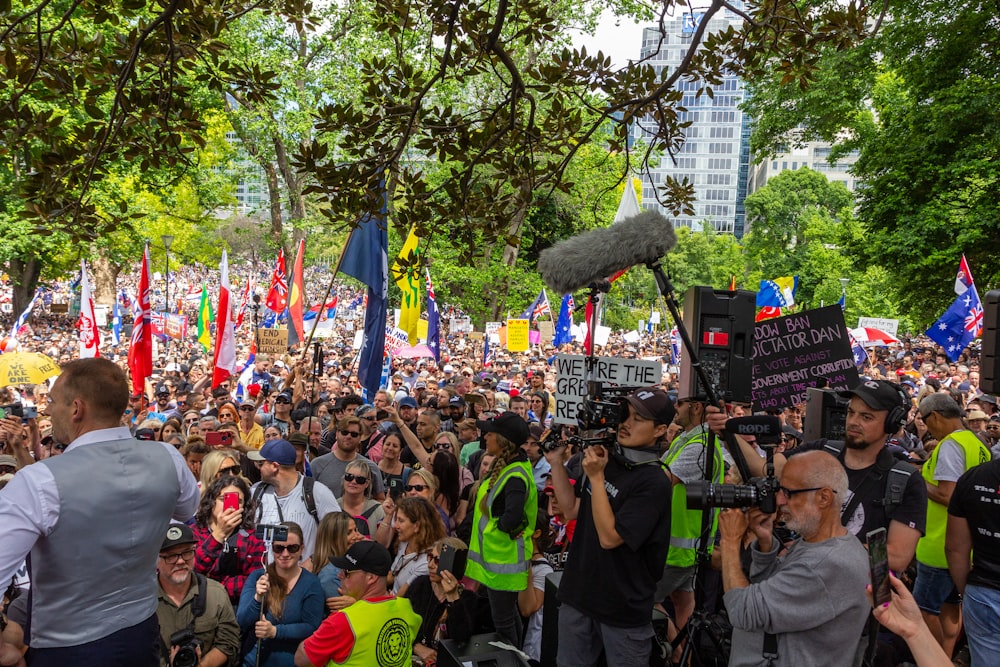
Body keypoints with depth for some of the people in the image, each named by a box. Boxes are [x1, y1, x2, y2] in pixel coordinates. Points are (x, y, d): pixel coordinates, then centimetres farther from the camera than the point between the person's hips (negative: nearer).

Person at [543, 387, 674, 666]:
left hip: (623, 607, -6)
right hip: (578, 594, 6)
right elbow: (571, 510, 5)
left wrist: (596, 477, -24)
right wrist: (556, 462, -4)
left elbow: (609, 537, -23)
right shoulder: (603, 457, 2)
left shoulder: (654, 483, -20)